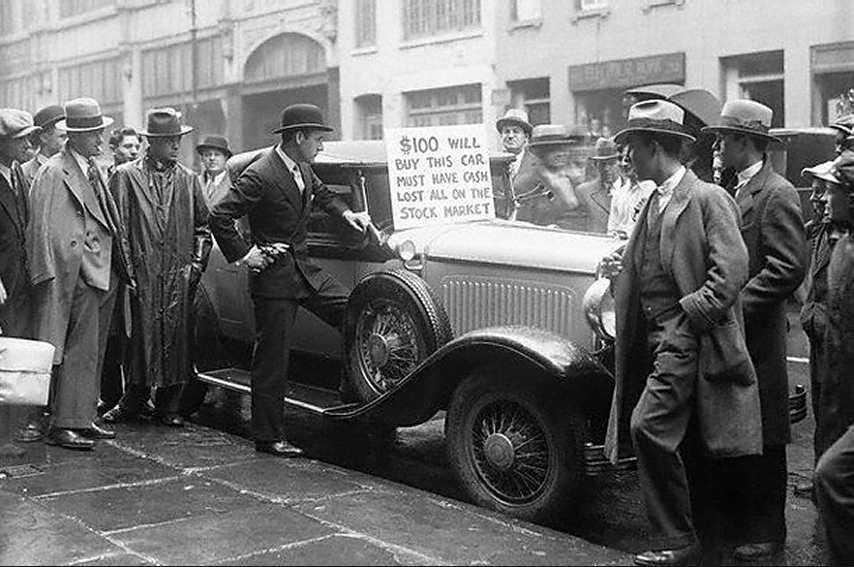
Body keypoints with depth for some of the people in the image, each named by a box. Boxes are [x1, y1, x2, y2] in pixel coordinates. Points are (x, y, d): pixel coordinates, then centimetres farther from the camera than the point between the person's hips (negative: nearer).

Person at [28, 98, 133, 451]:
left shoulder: (94, 170, 17)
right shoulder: (53, 174, -9)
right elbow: (43, 228, -13)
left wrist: (123, 268, 17)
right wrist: (50, 275, -17)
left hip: (105, 273, 9)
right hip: (79, 273, -9)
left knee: (94, 352, 12)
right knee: (80, 351, -9)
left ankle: (84, 418, 20)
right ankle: (64, 425, -3)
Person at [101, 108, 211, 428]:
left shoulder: (188, 180, 13)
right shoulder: (125, 177, 2)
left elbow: (203, 227, 16)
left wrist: (196, 264, 5)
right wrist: (127, 268, -7)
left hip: (179, 278, 3)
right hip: (141, 276, -3)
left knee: (176, 339, 3)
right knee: (139, 337, -1)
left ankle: (169, 407, 13)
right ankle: (132, 403, 13)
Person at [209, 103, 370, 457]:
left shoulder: (303, 169, 8)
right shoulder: (260, 176, -19)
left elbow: (320, 193, 30)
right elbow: (219, 217, -20)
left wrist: (346, 213, 14)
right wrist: (244, 254, -17)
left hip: (304, 268, 8)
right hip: (274, 275, -8)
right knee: (272, 359, -2)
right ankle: (268, 438, 8)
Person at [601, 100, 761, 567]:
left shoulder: (709, 199, -7)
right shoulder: (653, 204, 18)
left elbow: (732, 271, -15)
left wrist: (688, 315, -19)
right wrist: (620, 270, 4)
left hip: (688, 334, -9)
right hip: (655, 336, 9)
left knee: (649, 427, -19)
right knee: (663, 438, 11)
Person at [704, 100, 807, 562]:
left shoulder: (776, 194, -12)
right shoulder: (737, 191, 15)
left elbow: (789, 267, -20)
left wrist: (735, 306, -20)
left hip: (757, 334, -8)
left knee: (761, 439, 1)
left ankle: (766, 530, 12)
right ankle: (739, 518, 25)